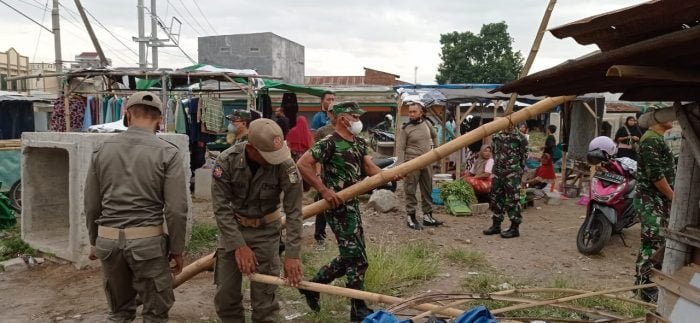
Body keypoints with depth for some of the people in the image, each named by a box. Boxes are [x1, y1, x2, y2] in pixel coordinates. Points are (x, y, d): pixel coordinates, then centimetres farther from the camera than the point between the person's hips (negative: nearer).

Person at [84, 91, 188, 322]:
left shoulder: (102, 149, 4)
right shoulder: (168, 152, -9)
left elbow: (92, 204, 8)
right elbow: (176, 209, -11)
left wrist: (94, 241, 21)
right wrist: (177, 249, 0)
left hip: (108, 239, 5)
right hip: (148, 240, -4)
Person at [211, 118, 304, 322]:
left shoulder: (285, 165, -24)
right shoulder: (226, 161, -21)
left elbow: (294, 212, -20)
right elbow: (221, 208, -17)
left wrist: (292, 255, -23)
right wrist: (239, 245, -21)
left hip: (266, 229, -1)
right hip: (232, 226, 2)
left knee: (264, 296, 0)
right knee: (225, 294, 8)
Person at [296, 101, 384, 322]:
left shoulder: (359, 143, 12)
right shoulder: (330, 143, -15)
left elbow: (370, 167, 3)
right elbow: (302, 165, -21)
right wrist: (324, 190, -24)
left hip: (352, 203, 9)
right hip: (337, 205, -9)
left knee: (350, 255, 18)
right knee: (356, 258, -2)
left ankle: (313, 285, 31)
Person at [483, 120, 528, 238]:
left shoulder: (520, 138, -5)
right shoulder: (497, 136, 11)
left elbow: (524, 156, -3)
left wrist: (517, 170, -2)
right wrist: (497, 165, 15)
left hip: (512, 173, -6)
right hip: (498, 172, 6)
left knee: (512, 200, -4)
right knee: (496, 198, 11)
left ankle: (515, 228, 4)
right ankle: (496, 225, 22)